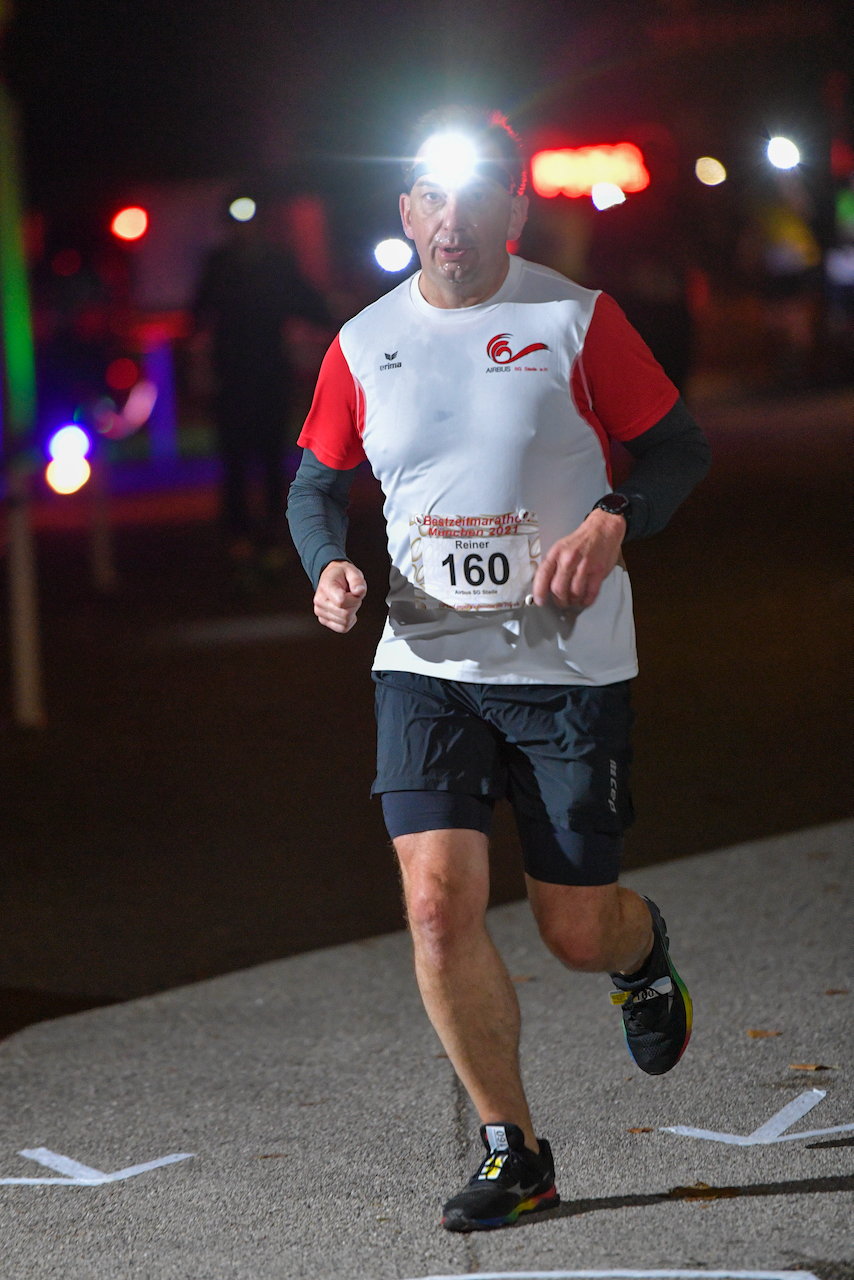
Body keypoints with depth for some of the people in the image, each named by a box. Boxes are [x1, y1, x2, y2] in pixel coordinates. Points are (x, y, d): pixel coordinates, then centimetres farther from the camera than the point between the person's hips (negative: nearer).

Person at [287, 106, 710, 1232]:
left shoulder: (576, 319, -4)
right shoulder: (364, 345, 4)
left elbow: (680, 448, 1)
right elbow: (317, 483, 15)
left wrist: (612, 525, -18)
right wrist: (330, 566, -5)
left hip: (570, 664, -2)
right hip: (427, 665, 2)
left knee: (577, 931, 2)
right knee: (439, 903, -12)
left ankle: (644, 950, 42)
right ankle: (512, 1151, 5)